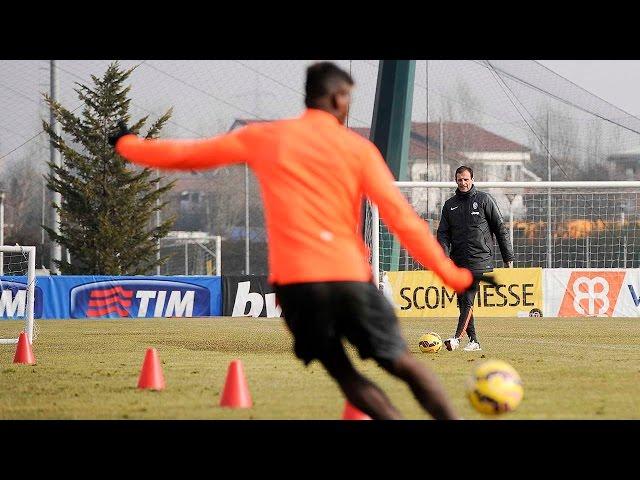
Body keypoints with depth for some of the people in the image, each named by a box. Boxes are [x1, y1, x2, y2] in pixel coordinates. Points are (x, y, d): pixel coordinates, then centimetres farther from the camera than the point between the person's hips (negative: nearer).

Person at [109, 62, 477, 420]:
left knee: (342, 371, 9)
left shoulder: (264, 138, 10)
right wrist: (453, 276, 2)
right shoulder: (358, 148, 5)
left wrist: (126, 144, 35)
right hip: (349, 275, -1)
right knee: (402, 363, 7)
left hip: (294, 280, 1)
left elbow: (183, 155, 17)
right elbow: (401, 217, -1)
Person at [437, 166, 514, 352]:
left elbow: (500, 229, 5)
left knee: (468, 300, -17)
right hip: (458, 260, 5)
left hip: (480, 258, -5)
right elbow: (443, 233, 10)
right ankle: (473, 341, 11)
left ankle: (457, 338, -28)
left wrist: (508, 258, 2)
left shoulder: (484, 200, 3)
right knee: (462, 301, 4)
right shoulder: (450, 204, 14)